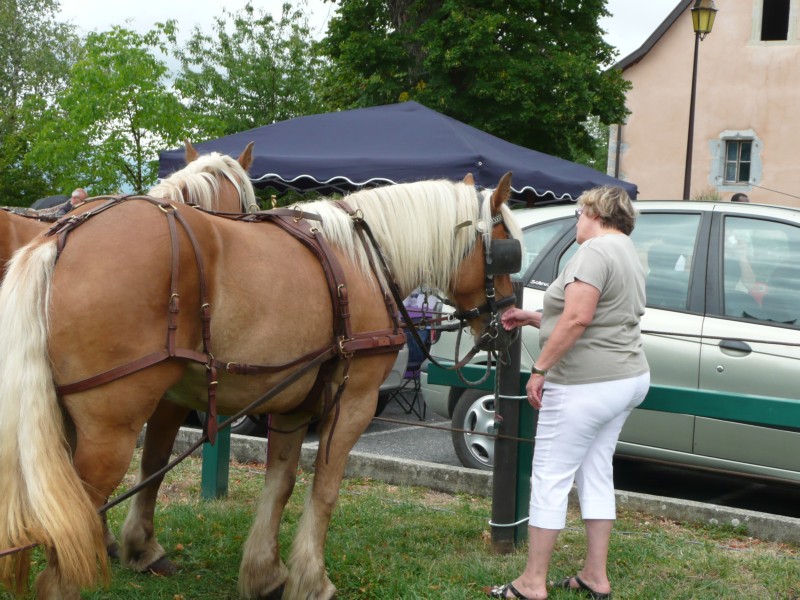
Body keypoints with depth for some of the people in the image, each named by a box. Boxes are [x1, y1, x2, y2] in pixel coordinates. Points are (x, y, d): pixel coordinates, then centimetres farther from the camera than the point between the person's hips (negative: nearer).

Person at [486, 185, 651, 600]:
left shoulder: (595, 250, -14)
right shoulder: (627, 254, 18)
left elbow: (577, 319, -25)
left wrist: (540, 369, -19)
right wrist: (530, 318, 20)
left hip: (587, 385, -10)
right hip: (628, 379, 10)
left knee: (550, 478, -3)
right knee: (596, 475, 15)